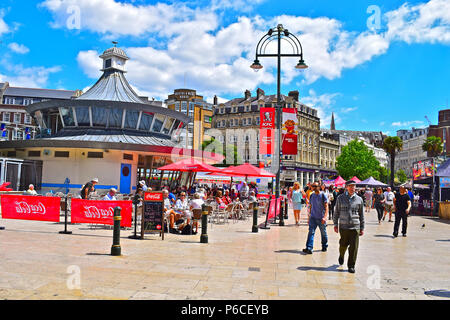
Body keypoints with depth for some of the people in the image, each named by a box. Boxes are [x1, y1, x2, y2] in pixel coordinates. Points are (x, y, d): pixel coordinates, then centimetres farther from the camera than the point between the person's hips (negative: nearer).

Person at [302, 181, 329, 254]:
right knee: (311, 232, -9)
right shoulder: (311, 196, 9)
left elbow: (326, 207, -10)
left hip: (321, 218, -3)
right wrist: (309, 218, 15)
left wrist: (325, 217, -21)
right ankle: (309, 248, -15)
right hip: (313, 217, 3)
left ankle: (324, 247, 30)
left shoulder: (323, 195, -6)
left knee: (323, 233, 10)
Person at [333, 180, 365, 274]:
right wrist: (335, 224, 3)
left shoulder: (359, 199, 5)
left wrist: (362, 228, 9)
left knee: (354, 247, -2)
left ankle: (351, 266, 11)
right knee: (343, 245, 8)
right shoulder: (340, 198, 3)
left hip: (355, 227, 0)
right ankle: (341, 256, 40)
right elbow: (336, 212, 8)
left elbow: (361, 215, 10)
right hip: (343, 227, 0)